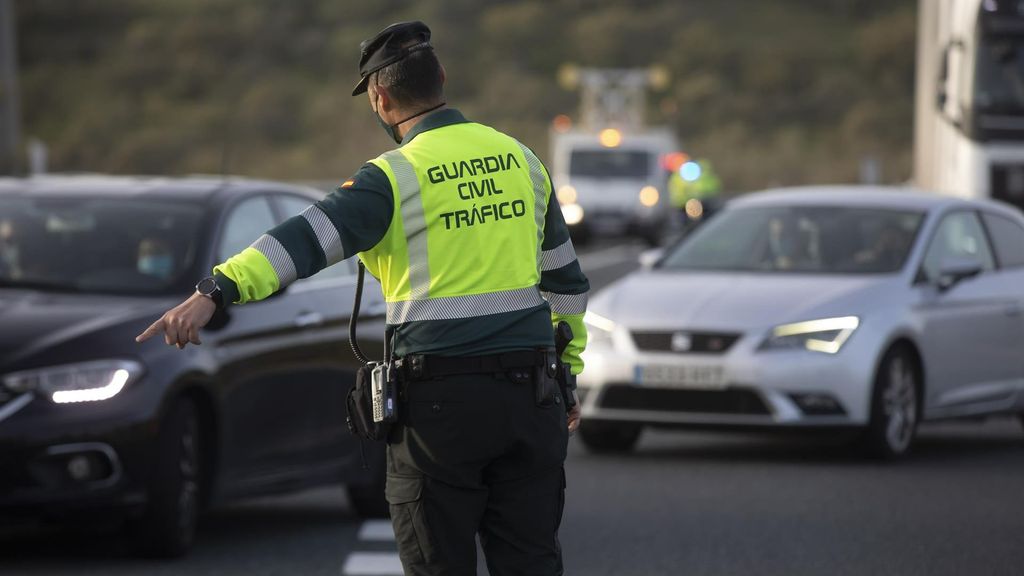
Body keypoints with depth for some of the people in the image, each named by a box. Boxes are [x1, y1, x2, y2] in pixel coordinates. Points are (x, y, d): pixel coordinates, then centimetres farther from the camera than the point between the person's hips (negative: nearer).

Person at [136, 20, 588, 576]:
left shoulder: (397, 177, -8)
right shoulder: (520, 159, 11)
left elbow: (308, 236, -22)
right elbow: (566, 279, 19)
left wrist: (214, 292, -31)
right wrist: (566, 373, 28)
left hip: (442, 402, -5)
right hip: (529, 397, 5)